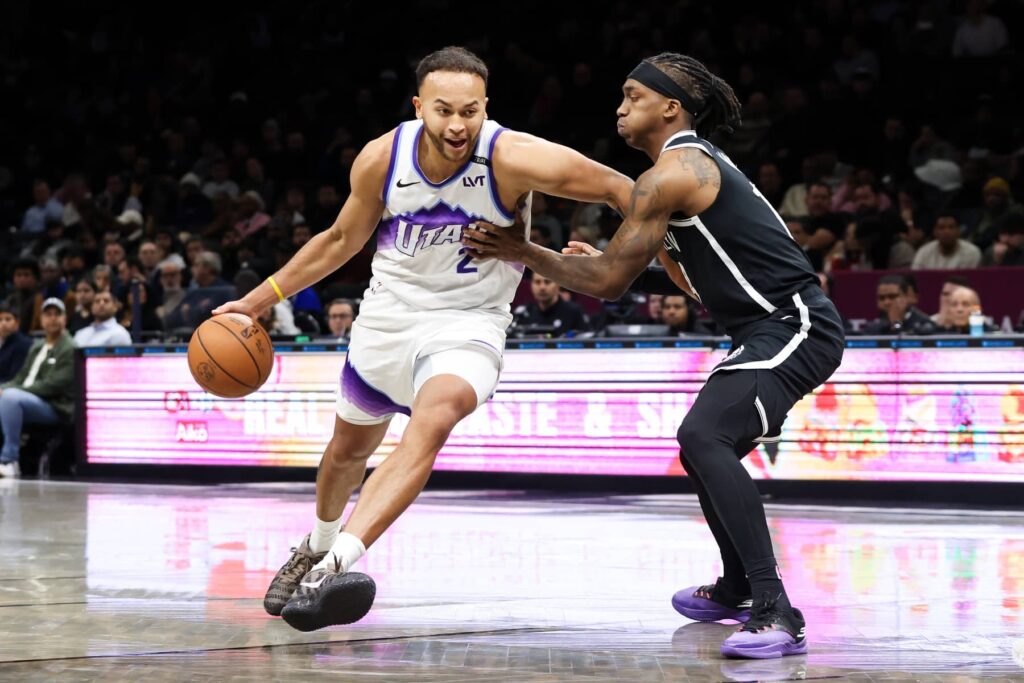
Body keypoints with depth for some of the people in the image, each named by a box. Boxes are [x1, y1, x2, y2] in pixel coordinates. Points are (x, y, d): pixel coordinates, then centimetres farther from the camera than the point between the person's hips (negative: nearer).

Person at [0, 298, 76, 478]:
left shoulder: (69, 349, -5)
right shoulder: (37, 347, 23)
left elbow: (53, 385, -15)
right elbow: (22, 377, 20)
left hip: (54, 407, -8)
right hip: (26, 401, 8)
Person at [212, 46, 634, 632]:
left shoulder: (514, 159, -26)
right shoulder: (382, 159, -14)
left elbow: (618, 188, -17)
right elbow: (342, 240, 4)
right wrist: (259, 300, 5)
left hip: (467, 322, -4)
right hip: (389, 313, 4)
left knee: (432, 420, -34)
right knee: (349, 447, 22)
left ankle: (338, 562, -40)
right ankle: (317, 548, 52)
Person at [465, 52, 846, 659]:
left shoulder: (670, 174, -13)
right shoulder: (699, 160, 19)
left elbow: (608, 282, -12)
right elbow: (692, 278, 25)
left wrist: (524, 254, -1)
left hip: (794, 329, -11)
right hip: (777, 330, 11)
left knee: (704, 437, -27)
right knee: (708, 443, 25)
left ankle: (775, 614, -34)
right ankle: (736, 591, 45)